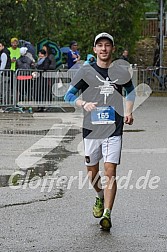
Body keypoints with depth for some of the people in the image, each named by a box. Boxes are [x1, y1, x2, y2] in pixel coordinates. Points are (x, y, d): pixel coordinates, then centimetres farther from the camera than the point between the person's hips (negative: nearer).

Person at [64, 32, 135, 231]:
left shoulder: (121, 72, 5)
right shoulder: (86, 71, 1)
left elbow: (131, 91, 25)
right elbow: (68, 96, 3)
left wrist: (128, 112, 10)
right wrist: (84, 104, -17)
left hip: (114, 130, -1)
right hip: (91, 130, 1)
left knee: (110, 172, -11)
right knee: (93, 173, 12)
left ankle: (107, 214, -11)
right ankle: (100, 197, 41)